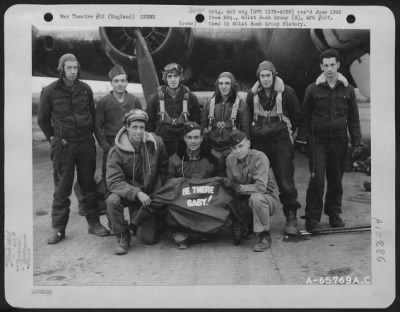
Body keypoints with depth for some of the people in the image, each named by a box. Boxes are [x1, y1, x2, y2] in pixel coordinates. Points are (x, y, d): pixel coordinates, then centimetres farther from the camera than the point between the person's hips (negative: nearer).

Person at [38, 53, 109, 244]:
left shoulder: (85, 89, 4)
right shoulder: (50, 91, -4)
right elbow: (42, 119, 5)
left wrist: (89, 134, 8)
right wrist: (53, 138, 2)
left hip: (85, 143, 3)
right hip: (62, 145, -2)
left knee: (88, 185, 9)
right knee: (62, 188, 1)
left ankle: (93, 223, 17)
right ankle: (58, 228, 9)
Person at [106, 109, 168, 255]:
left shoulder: (156, 143, -9)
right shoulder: (116, 151, -17)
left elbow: (163, 167, 7)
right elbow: (114, 182, -23)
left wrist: (158, 188, -1)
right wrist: (136, 193, -36)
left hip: (148, 194, 2)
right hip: (126, 192, -1)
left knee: (150, 238, -6)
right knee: (112, 201, -37)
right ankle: (123, 237, -11)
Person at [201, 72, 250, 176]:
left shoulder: (240, 104, 0)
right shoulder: (210, 103, 9)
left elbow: (245, 129, 0)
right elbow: (203, 126, 12)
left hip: (232, 149, -3)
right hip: (213, 149, 3)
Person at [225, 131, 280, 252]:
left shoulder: (259, 158, -22)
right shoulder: (230, 159, -3)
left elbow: (261, 187, -30)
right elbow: (231, 183, 3)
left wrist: (239, 187, -25)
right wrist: (227, 183, -19)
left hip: (268, 197, -6)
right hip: (244, 199, 6)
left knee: (256, 198, -37)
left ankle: (264, 237, -17)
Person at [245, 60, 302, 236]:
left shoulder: (286, 92, -1)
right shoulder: (252, 95, 8)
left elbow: (296, 115, 8)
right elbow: (248, 118, 19)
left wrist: (288, 131, 8)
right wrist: (255, 131, 11)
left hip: (281, 142, -3)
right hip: (259, 142, 3)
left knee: (286, 181, -6)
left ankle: (291, 217, 4)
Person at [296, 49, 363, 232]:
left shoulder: (347, 89, 7)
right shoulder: (313, 89, 2)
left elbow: (353, 118, 9)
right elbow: (305, 116, 4)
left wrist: (357, 142, 4)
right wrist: (302, 138, -2)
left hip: (339, 141, 2)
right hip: (318, 140, -2)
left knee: (336, 179, 9)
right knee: (317, 178, -9)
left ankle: (334, 214, 24)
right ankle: (312, 218, -1)